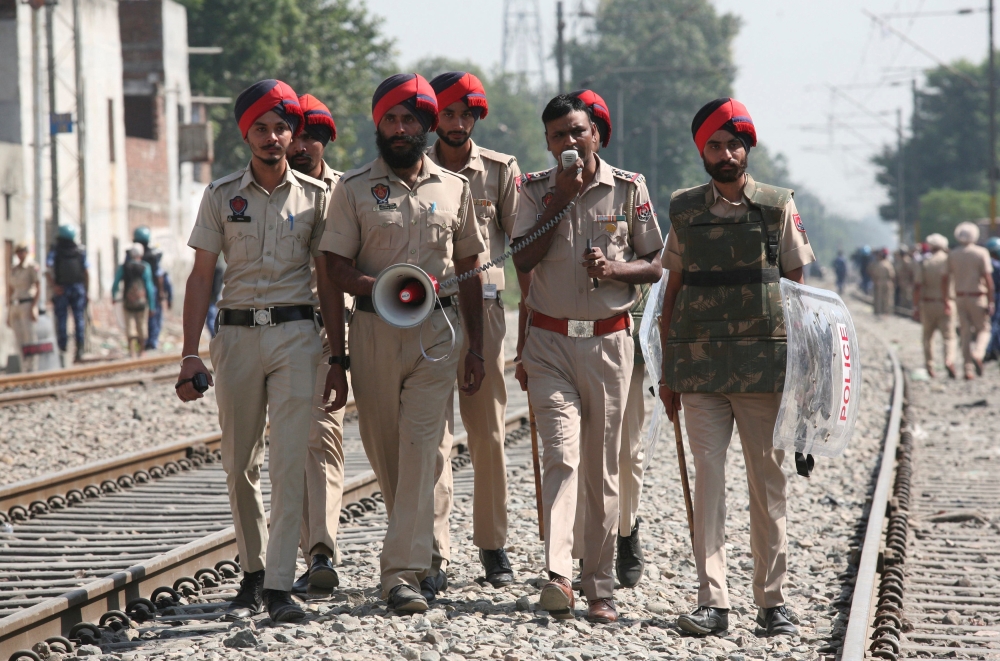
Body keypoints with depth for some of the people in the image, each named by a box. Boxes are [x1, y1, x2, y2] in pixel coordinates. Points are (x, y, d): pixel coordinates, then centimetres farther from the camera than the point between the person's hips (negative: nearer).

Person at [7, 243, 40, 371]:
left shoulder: (32, 266, -1)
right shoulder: (14, 270, 17)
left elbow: (37, 287, -7)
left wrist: (34, 307, -16)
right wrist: (9, 313, 15)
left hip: (27, 304, -6)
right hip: (15, 307, 6)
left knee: (29, 339, -14)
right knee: (19, 341, 1)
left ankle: (30, 368, -18)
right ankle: (24, 368, 1)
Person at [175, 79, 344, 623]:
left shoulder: (314, 195, 6)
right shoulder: (221, 196, 5)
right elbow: (201, 277, 5)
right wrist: (190, 354, -3)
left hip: (296, 333, -1)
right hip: (237, 333, 1)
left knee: (290, 460, -10)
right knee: (240, 464, 6)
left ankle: (279, 585, -11)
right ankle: (252, 573, 20)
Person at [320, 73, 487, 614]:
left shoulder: (454, 188, 9)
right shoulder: (354, 188, 4)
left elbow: (469, 270, 14)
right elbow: (338, 269, -1)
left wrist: (476, 346, 11)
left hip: (437, 331, 0)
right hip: (374, 329, 0)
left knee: (420, 447, -10)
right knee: (383, 448, 7)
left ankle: (402, 573, -13)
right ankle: (420, 553, 25)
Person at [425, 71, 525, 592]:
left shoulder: (501, 170, 6)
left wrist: (528, 316, 0)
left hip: (483, 308, 1)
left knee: (489, 431, 5)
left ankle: (492, 543, 16)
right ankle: (433, 553, -4)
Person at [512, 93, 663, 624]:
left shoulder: (629, 189, 3)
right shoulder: (536, 190, 5)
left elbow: (655, 265, 6)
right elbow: (523, 259, -7)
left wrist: (614, 268, -14)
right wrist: (561, 198, -11)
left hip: (609, 340, 1)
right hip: (550, 341, -1)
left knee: (602, 469, 5)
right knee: (561, 456, -15)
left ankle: (598, 585, 13)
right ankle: (558, 577, -25)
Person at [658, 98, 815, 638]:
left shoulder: (779, 208, 4)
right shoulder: (685, 211, 9)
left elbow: (798, 287, 7)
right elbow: (672, 292, 12)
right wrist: (666, 371, 8)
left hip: (765, 366, -1)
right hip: (700, 371, 1)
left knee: (768, 483, 3)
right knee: (708, 479, -3)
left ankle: (772, 600, 10)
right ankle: (712, 600, -2)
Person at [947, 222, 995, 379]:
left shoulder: (952, 254, 3)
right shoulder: (981, 253, -8)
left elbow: (945, 279, 2)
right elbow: (988, 278, -13)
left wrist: (944, 299, 10)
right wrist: (990, 302, -10)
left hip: (960, 297, 3)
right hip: (978, 297, -3)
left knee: (966, 333, 8)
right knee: (983, 330, 9)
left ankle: (968, 369, 3)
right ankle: (978, 355, -20)